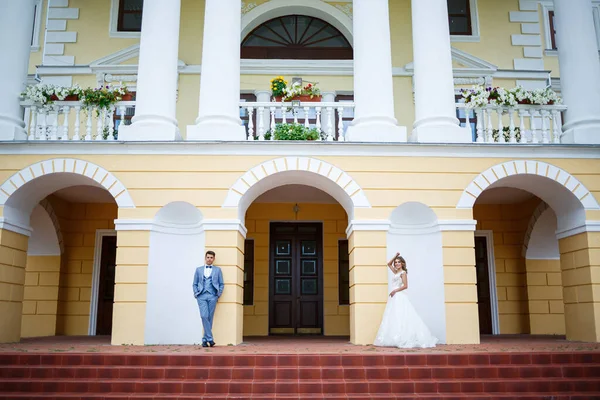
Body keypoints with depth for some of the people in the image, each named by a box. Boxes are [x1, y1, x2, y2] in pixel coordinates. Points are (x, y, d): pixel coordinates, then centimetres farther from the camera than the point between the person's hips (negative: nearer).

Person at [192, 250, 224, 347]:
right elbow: (195, 284, 16)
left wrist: (218, 294, 0)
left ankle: (205, 340, 7)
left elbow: (221, 284, 13)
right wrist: (196, 294, 2)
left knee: (210, 317, -1)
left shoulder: (217, 270, 15)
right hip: (201, 296, 0)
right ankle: (210, 338, -14)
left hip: (212, 296, 0)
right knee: (204, 316, -14)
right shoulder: (199, 269, 17)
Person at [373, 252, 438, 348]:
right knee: (393, 318, 1)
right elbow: (389, 264, 31)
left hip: (399, 297, -8)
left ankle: (403, 340, -19)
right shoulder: (396, 272, 20)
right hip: (394, 297, 8)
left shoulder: (403, 272, -1)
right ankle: (396, 340, -2)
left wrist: (395, 290, -14)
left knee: (400, 317, -16)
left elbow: (405, 286, -10)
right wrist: (395, 256, 19)